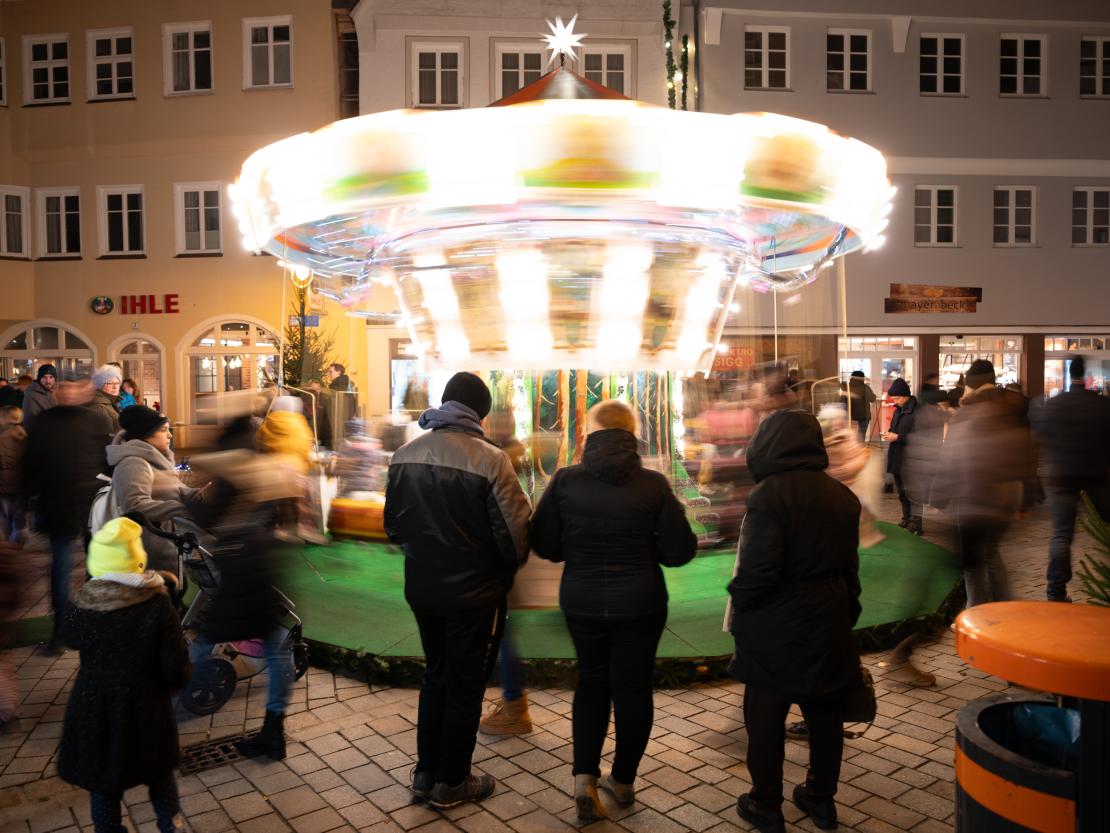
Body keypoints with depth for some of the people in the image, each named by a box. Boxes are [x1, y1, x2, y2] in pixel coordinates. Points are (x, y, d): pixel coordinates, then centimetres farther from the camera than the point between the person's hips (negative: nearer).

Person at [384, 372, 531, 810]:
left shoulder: (404, 455, -3)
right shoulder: (489, 459, -21)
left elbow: (393, 524, 6)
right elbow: (515, 532, -17)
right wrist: (507, 571, 4)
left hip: (422, 589, 6)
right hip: (474, 593, -5)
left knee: (435, 676, 23)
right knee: (465, 685, 12)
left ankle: (425, 772, 33)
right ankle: (451, 783, 25)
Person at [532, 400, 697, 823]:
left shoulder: (564, 481, -11)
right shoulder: (653, 484, -12)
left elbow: (543, 544, -5)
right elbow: (681, 551, -9)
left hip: (581, 601, 1)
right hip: (640, 603, -1)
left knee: (592, 681, 21)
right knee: (632, 686, 15)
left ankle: (584, 779, 12)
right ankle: (623, 781, 30)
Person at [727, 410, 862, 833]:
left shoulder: (770, 494, -19)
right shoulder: (841, 495, 5)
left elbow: (757, 568, -24)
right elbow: (849, 564, 13)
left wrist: (739, 601, -7)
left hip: (777, 627, -7)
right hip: (829, 623, 7)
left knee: (766, 714, 7)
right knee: (824, 710, 19)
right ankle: (821, 798, 34)